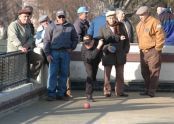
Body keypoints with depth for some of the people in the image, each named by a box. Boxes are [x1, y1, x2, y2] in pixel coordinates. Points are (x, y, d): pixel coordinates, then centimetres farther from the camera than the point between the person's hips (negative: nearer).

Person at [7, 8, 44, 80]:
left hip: (26, 51, 8)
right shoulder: (13, 25, -12)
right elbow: (13, 38, -29)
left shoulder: (27, 26, 15)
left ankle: (31, 78, 6)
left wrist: (27, 45, -16)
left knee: (39, 59, -1)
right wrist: (20, 47, -46)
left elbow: (30, 38, 9)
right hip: (14, 52, -7)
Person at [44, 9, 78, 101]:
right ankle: (51, 94, -2)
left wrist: (71, 48, 6)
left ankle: (61, 93, 13)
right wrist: (47, 54, -6)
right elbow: (46, 41, 1)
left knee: (64, 74, 5)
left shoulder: (70, 27, 12)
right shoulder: (51, 26, 4)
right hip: (54, 52, -3)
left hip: (66, 53, 3)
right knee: (53, 73, -5)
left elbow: (75, 38, 22)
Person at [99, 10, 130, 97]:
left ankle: (119, 91, 13)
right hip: (108, 55, -2)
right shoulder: (103, 29, 3)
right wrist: (106, 48, -19)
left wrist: (125, 50, 0)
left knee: (120, 75, 6)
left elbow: (126, 39, 11)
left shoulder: (121, 27, 8)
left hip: (120, 55, 2)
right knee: (107, 74, 2)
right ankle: (107, 92, 9)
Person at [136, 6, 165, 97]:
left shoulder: (154, 22, -10)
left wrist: (157, 48, -13)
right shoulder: (139, 24, 14)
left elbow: (160, 36, -14)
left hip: (153, 51, -8)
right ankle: (147, 89, 21)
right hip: (143, 51, 8)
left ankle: (152, 90, -6)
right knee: (144, 72, 12)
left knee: (153, 71, -7)